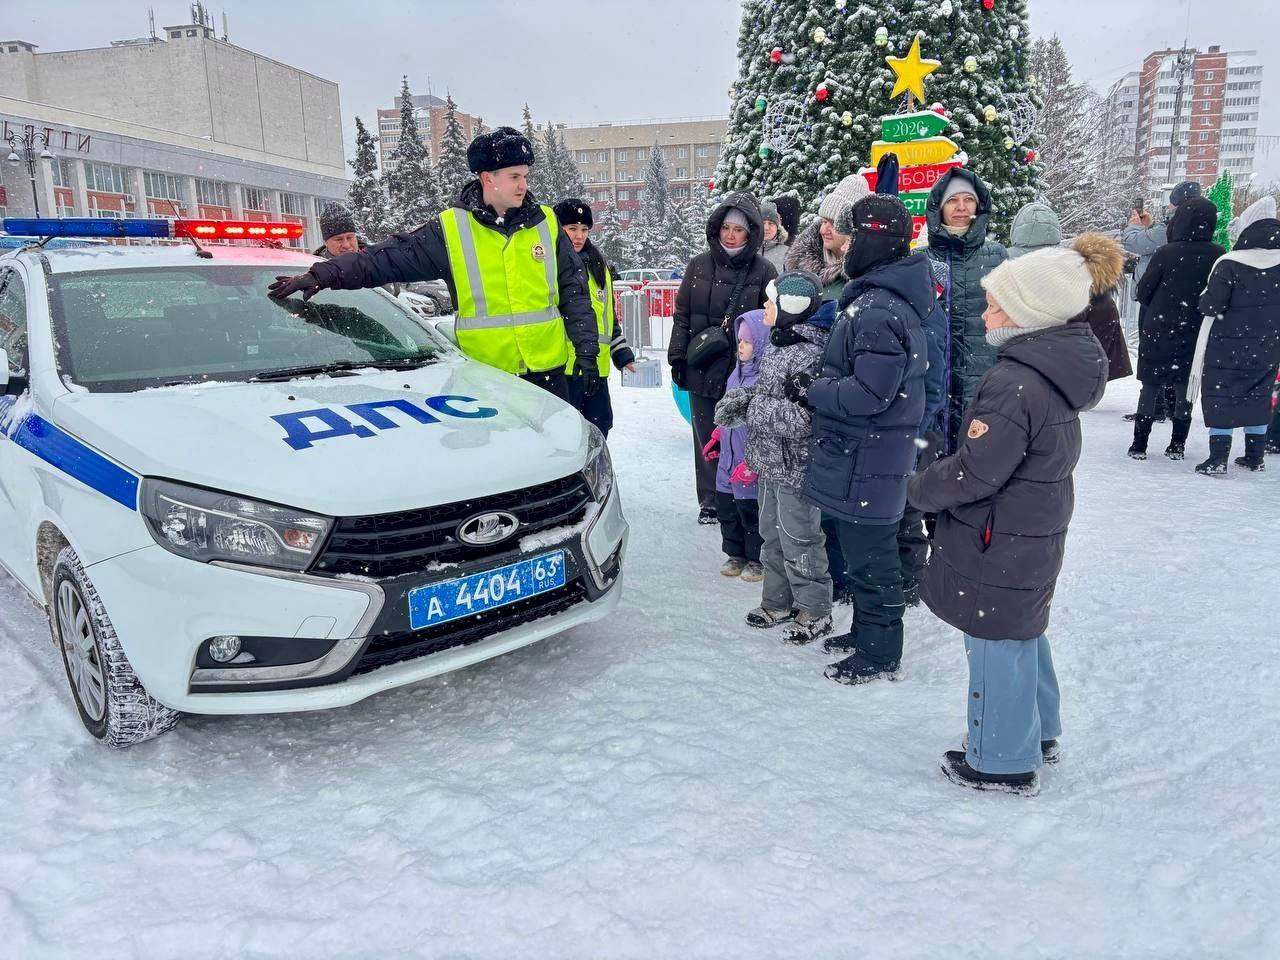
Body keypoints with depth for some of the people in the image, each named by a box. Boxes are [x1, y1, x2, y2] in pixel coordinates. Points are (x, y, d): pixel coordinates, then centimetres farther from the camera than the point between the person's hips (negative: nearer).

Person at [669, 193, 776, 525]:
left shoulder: (764, 271, -1)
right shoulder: (699, 266, 5)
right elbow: (682, 315, 8)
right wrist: (677, 358, 4)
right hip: (702, 371, 3)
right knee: (707, 439, 10)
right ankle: (709, 501, 21)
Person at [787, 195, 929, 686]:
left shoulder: (878, 310, -23)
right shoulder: (887, 297, 10)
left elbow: (869, 393, -25)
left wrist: (810, 389, -14)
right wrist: (821, 383, 7)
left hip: (865, 456, -10)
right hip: (867, 451, 10)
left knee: (868, 553, 3)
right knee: (867, 548, 21)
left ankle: (879, 654, 17)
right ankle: (868, 631, 37)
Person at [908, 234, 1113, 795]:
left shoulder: (1014, 382, -27)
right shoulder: (1061, 369, 3)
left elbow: (974, 473, -25)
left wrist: (921, 489, -7)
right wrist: (939, 477, 13)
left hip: (999, 544, -9)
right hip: (1037, 535, 9)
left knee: (997, 646, 6)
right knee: (1023, 634, 25)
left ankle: (1003, 763, 23)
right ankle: (1038, 733, 43)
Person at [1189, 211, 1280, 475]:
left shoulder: (1230, 265, -18)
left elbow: (1210, 305, -19)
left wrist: (1205, 297, 1)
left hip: (1228, 348, -5)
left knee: (1220, 398, 3)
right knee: (1258, 398, 17)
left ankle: (1217, 460, -3)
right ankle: (1255, 457, 23)